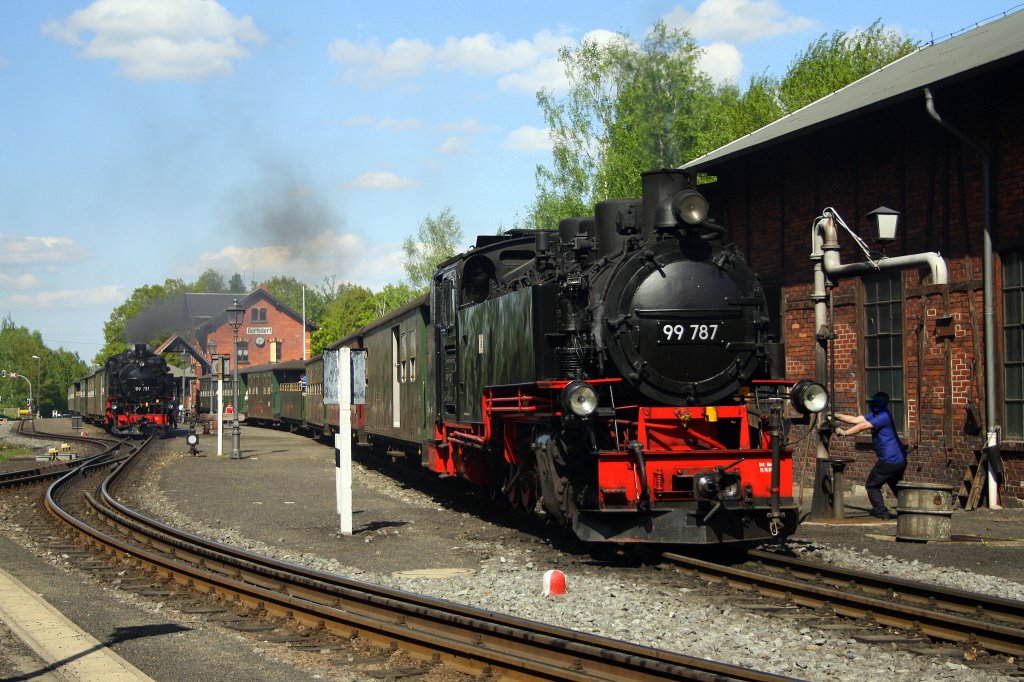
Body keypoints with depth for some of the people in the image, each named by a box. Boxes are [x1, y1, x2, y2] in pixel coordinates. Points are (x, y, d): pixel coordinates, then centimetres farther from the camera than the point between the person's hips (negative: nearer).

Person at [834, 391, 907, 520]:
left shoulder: (884, 416, -18)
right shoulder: (875, 415, 13)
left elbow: (863, 426, -22)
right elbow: (855, 419, 10)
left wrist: (844, 433, -20)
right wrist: (837, 416, 4)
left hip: (890, 460, -10)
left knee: (872, 485, 2)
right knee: (895, 486, 23)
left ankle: (881, 512, 2)